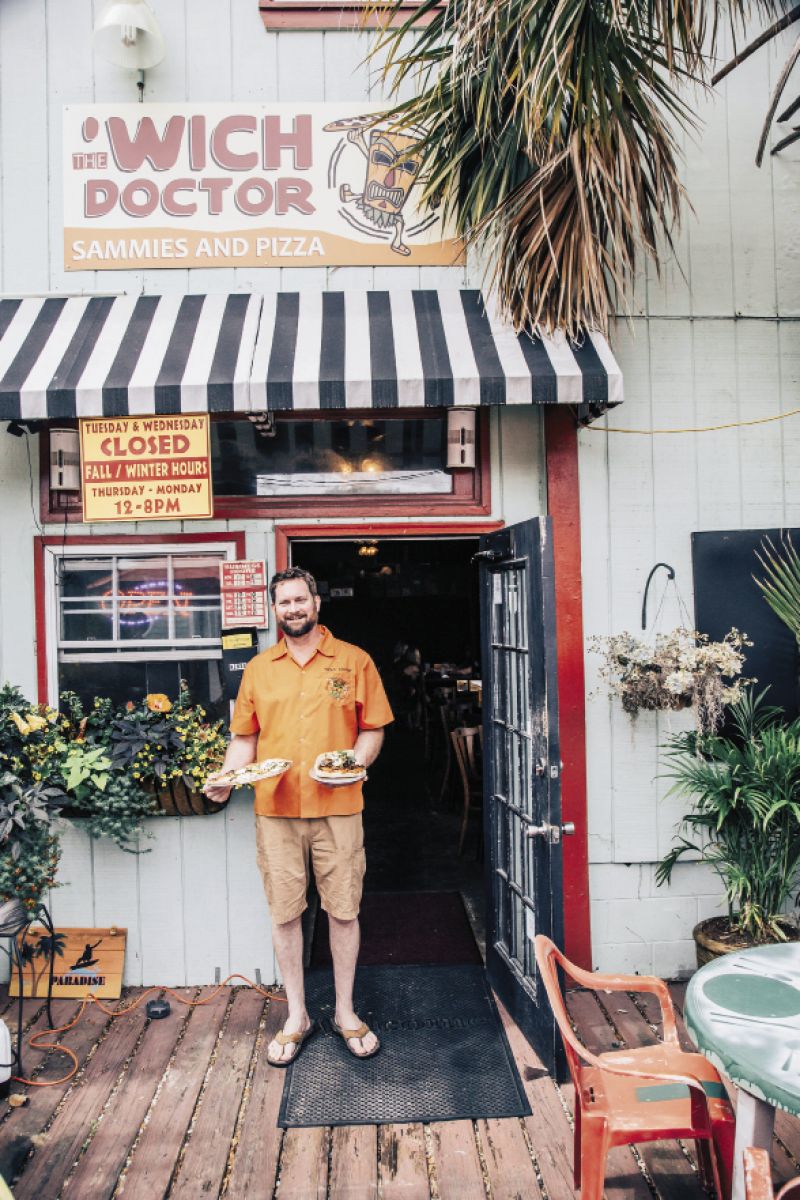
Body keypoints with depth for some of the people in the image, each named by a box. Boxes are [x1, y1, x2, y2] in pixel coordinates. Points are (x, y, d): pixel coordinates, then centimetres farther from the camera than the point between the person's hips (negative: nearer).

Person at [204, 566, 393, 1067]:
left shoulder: (354, 661, 2)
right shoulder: (258, 669, 9)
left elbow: (372, 729, 3)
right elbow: (245, 737, 11)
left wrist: (355, 761, -15)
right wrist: (227, 777, -6)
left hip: (338, 808, -2)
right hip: (275, 810, 2)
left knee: (344, 910, 7)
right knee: (285, 913, 10)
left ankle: (346, 1012, 28)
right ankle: (297, 1016, 28)